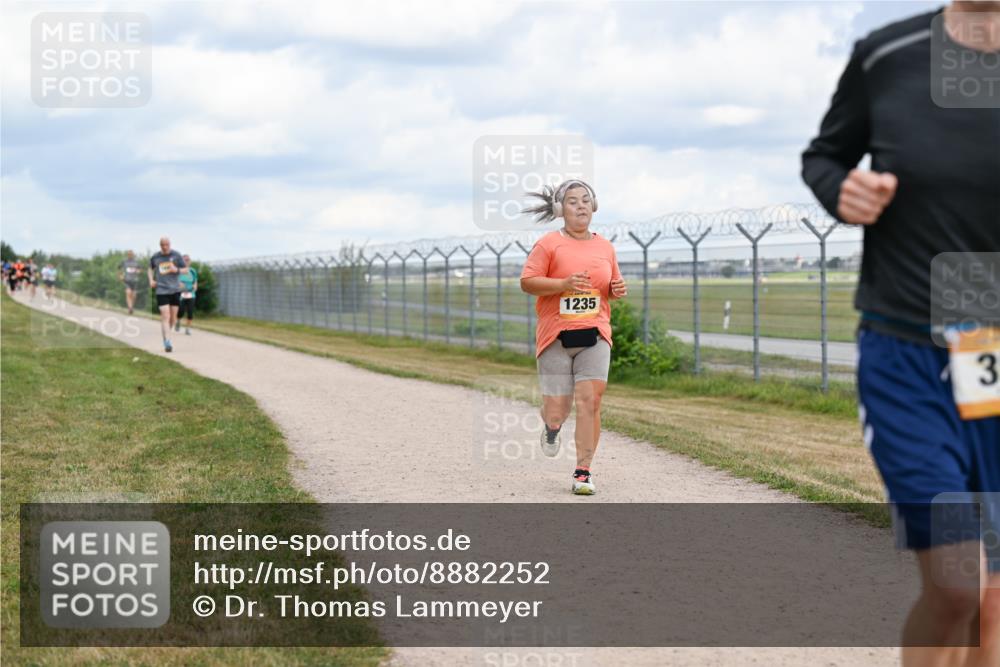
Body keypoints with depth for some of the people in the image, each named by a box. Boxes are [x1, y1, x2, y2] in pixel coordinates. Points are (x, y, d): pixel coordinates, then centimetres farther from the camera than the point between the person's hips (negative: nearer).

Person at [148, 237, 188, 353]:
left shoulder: (176, 255, 3)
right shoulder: (155, 257, 5)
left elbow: (186, 270, 6)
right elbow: (151, 268, 25)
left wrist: (177, 270, -15)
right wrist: (151, 280, 8)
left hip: (175, 290, 1)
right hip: (161, 290, -1)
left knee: (173, 317, 6)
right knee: (165, 316, -12)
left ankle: (166, 333, 33)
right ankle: (167, 343, -15)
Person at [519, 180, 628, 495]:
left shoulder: (605, 247, 12)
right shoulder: (549, 244, -2)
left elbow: (612, 286, 25)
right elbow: (527, 281, -7)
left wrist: (617, 290, 1)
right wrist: (564, 284, -19)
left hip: (594, 336, 3)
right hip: (555, 337, -3)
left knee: (590, 402, -11)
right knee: (557, 410, -2)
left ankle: (583, 473, -3)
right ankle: (552, 427, 37)